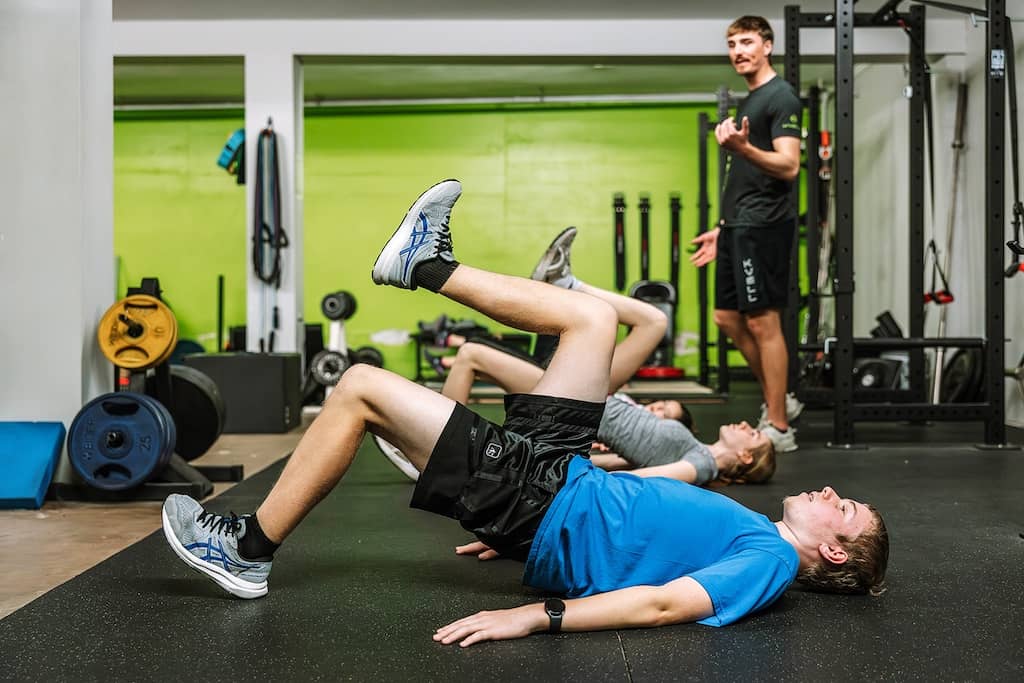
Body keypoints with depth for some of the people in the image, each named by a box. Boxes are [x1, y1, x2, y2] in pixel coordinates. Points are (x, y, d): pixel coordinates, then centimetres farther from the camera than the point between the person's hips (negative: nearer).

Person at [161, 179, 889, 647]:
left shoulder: (768, 561, -14)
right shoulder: (756, 535, 13)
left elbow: (664, 603, -29)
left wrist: (536, 616, -39)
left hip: (541, 506, -9)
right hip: (563, 481, 9)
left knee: (360, 387, -13)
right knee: (593, 317, 11)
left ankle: (249, 549, 3)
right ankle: (429, 265, 21)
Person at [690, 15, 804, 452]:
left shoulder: (780, 97, -8)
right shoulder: (748, 102, 21)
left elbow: (788, 167, -19)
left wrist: (741, 147, -34)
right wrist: (723, 230, 24)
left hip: (764, 225, -10)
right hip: (738, 227, 10)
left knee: (762, 321, -8)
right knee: (728, 318, 12)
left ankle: (779, 428, -1)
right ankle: (778, 402, 24)